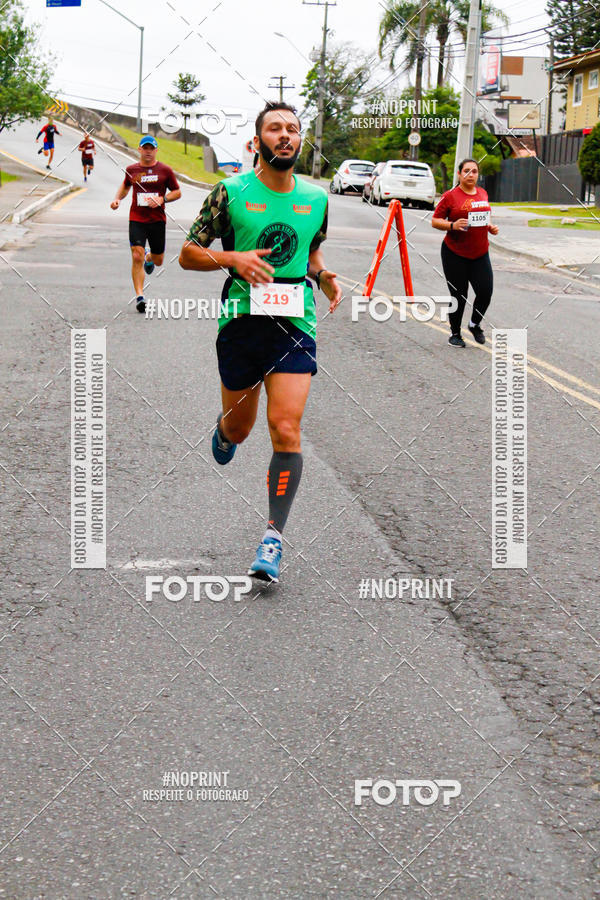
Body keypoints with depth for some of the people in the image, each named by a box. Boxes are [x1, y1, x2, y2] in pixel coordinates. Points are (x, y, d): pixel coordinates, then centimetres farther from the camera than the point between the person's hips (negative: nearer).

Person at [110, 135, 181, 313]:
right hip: (136, 219, 0)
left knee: (158, 260, 13)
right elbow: (125, 186, 26)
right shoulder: (131, 170, 6)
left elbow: (177, 192, 5)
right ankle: (139, 297, -13)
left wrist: (162, 200, -12)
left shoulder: (165, 170, 0)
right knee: (137, 257, -15)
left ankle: (149, 258, 52)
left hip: (158, 220, 0)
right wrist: (117, 199, 8)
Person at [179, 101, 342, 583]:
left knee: (286, 430, -12)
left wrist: (324, 277, 4)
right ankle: (224, 430, 54)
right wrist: (233, 258, -16)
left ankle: (274, 537, -4)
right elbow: (188, 254, 2)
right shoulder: (231, 192, -3)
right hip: (241, 322, -1)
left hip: (295, 326, 1)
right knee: (240, 426, 14)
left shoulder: (316, 199, 7)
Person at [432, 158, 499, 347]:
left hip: (480, 253, 4)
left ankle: (475, 324, 21)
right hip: (455, 254, -4)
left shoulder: (482, 193, 11)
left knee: (486, 291, -6)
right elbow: (435, 221, -4)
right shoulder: (450, 196, -6)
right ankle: (455, 334, 19)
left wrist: (491, 227, 6)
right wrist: (452, 225, -21)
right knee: (458, 296, 0)